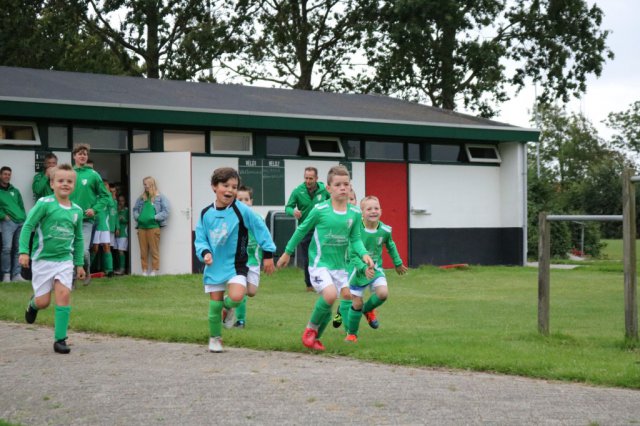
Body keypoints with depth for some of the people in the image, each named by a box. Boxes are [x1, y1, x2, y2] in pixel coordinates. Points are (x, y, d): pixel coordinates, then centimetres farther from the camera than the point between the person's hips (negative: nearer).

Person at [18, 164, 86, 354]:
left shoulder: (77, 210, 4)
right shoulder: (45, 203, -11)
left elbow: (78, 239, 15)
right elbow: (28, 226, -10)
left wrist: (79, 263, 15)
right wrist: (24, 251, -19)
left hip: (65, 259, 3)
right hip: (43, 258, -3)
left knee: (64, 294, -13)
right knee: (43, 301, 2)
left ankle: (60, 339, -5)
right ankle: (33, 304, 41)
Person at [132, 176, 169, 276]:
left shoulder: (160, 197, 3)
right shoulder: (141, 198, 17)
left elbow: (165, 212, -3)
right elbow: (135, 209, 24)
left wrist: (154, 218, -12)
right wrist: (137, 217, 4)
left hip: (153, 227, -5)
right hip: (141, 227, 5)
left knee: (154, 250, -4)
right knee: (143, 251, 5)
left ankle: (154, 270, -1)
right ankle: (144, 270, 10)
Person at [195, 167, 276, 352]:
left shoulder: (242, 211, -12)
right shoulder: (206, 214, -2)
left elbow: (260, 229, -5)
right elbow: (200, 238, 4)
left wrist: (268, 254, -3)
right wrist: (205, 252, -16)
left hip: (236, 265, -2)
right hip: (214, 266, 2)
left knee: (236, 297, -25)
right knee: (214, 305, 6)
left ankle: (227, 305, 12)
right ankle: (215, 339, 26)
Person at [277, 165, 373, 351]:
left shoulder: (355, 213, 0)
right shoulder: (320, 210, -10)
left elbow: (355, 238, 5)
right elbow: (302, 230, 3)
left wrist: (364, 254, -15)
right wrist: (287, 253, 10)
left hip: (339, 265, 5)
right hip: (319, 262, -5)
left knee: (327, 304, 6)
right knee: (330, 294, -25)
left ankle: (315, 337, 28)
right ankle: (310, 329, -2)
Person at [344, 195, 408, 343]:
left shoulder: (385, 230, -11)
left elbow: (391, 246, 11)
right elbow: (353, 254, -23)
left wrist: (398, 263, 23)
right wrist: (364, 268, -37)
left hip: (376, 269, 2)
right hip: (358, 270, -2)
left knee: (383, 293, -21)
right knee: (357, 303, 2)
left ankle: (368, 309, 13)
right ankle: (351, 334, 26)